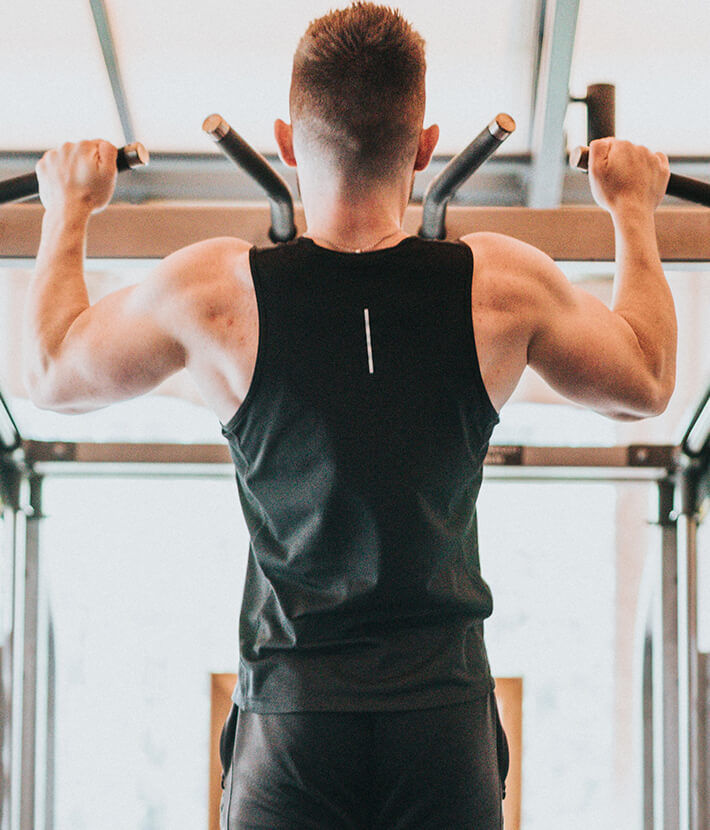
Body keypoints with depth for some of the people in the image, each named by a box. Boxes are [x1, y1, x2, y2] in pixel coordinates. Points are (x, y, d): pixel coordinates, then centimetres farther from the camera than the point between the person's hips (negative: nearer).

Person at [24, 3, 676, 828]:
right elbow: (646, 381, 14)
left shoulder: (213, 291, -8)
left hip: (287, 708, 0)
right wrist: (632, 208, 27)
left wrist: (69, 209, 26)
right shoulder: (503, 284, -6)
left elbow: (51, 372, 11)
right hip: (446, 713, 1)